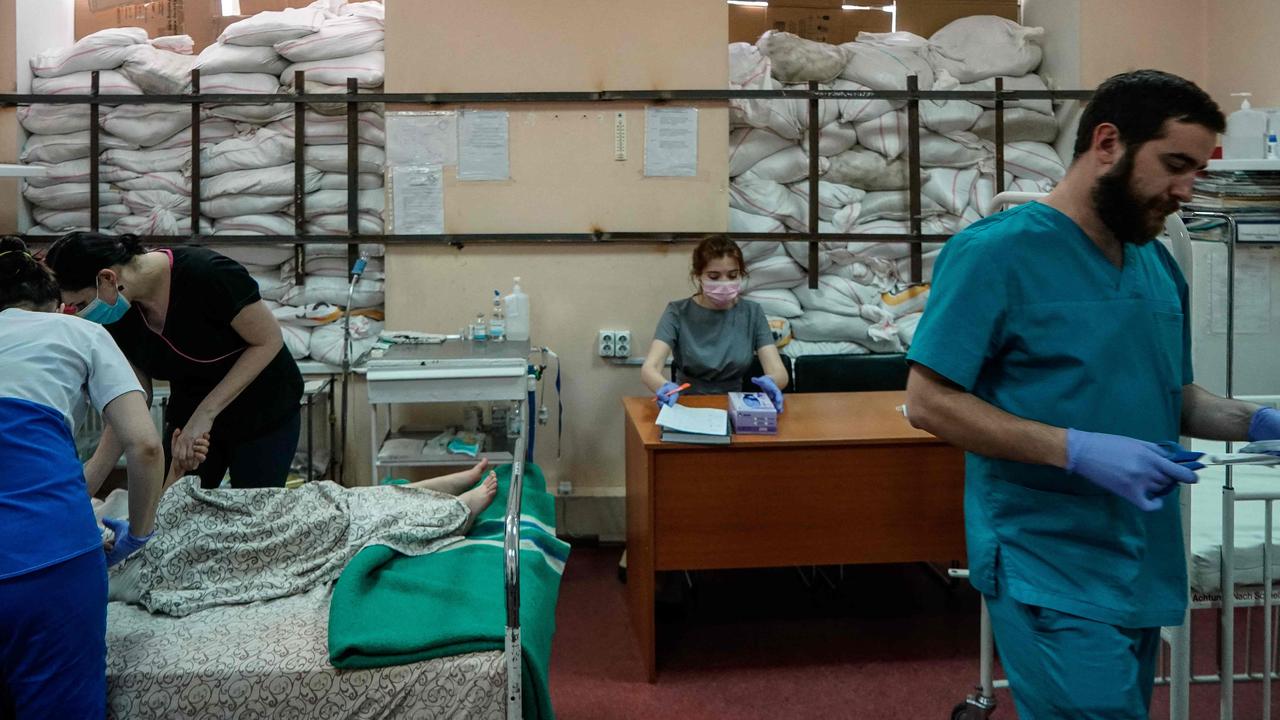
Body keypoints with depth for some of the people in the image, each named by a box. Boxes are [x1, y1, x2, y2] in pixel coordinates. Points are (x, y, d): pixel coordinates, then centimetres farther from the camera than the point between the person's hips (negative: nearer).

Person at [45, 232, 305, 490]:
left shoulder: (205, 273, -28)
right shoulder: (118, 318, -11)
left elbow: (269, 340, -21)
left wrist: (206, 412, -25)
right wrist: (81, 488, -12)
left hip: (264, 417, -5)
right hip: (188, 419, 5)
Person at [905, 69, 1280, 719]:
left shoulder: (1160, 266, 10)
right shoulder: (996, 251, -14)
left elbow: (1173, 397, 19)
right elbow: (928, 402, -18)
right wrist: (1080, 451, -25)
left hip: (1143, 569, 8)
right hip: (1053, 578, -8)